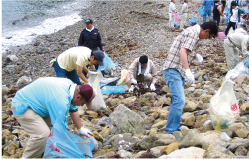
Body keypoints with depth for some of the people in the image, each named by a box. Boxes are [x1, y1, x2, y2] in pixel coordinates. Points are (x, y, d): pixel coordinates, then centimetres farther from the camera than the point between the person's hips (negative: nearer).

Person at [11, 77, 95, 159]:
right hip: (21, 106, -10)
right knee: (42, 133, -24)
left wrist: (80, 129, 15)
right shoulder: (61, 101, -33)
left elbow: (73, 110, 10)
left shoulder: (71, 85, -4)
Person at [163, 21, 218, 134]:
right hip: (173, 70, -11)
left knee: (178, 101, 14)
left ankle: (174, 128, 22)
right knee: (179, 100, -18)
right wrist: (188, 71, -33)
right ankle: (171, 131, -17)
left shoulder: (193, 32, 18)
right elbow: (182, 51, -27)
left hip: (178, 72, 11)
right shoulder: (193, 33, -14)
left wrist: (196, 55, 18)